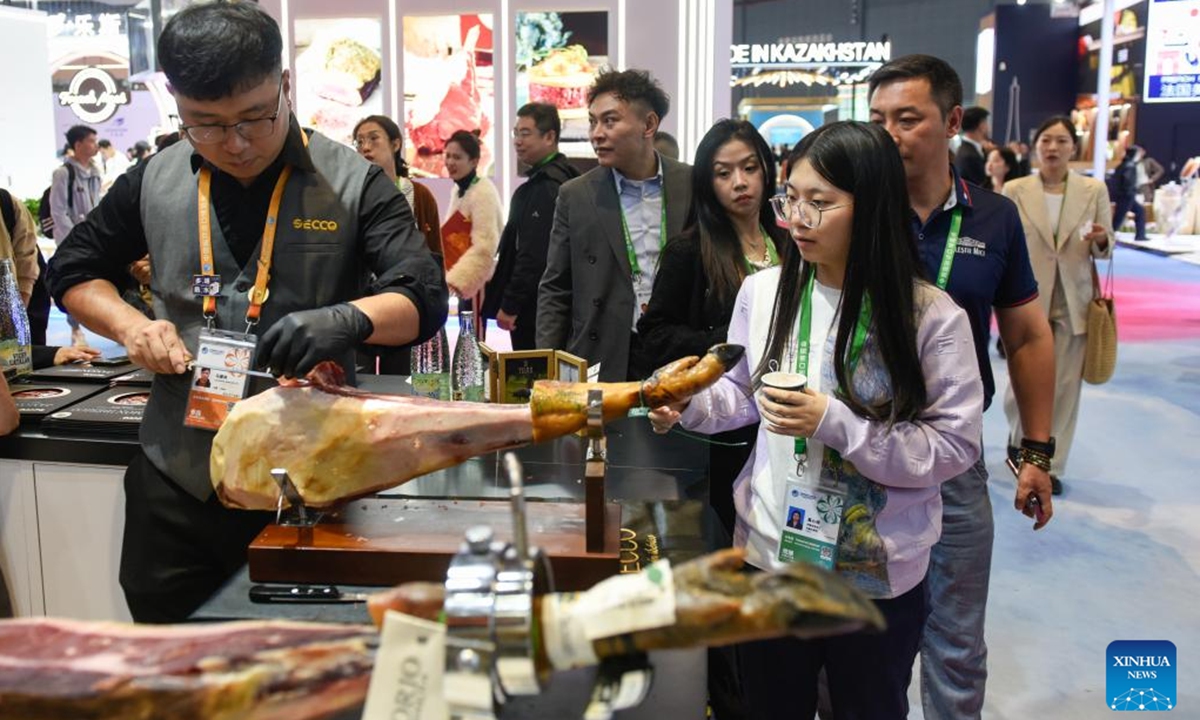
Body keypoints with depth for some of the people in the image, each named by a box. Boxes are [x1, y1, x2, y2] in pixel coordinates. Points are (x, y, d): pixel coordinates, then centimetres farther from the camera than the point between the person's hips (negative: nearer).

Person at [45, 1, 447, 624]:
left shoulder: (353, 184, -6)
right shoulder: (153, 182, 4)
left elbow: (424, 299, -12)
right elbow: (73, 270, 16)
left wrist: (349, 318, -34)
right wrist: (129, 325, -5)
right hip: (176, 483, 3)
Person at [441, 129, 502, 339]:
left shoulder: (483, 192, -15)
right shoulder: (459, 190, 13)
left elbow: (484, 246, -23)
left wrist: (455, 280, -27)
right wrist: (453, 278, 14)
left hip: (477, 282, -9)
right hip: (466, 282, 9)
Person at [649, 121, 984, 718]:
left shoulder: (931, 316, -15)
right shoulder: (763, 291, -4)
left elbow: (954, 447, -15)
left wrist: (834, 423, -24)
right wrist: (688, 404, -12)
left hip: (876, 574, -3)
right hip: (769, 555, 4)